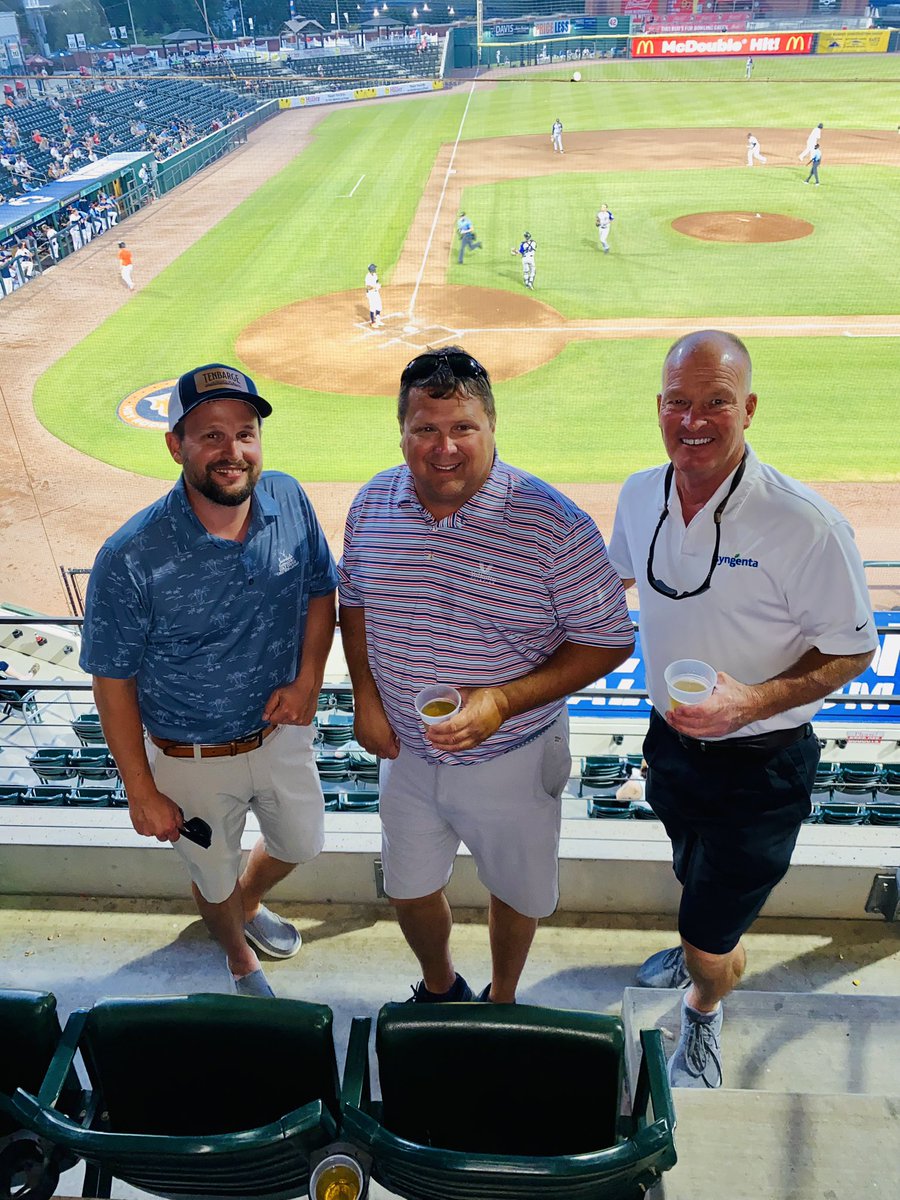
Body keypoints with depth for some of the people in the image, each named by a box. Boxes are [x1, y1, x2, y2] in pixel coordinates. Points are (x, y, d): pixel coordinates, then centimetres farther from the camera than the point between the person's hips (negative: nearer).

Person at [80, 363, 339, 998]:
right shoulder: (131, 559, -28)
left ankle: (250, 903, 64)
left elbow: (320, 591, 1)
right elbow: (114, 681, -16)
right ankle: (241, 962, 58)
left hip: (281, 730, 4)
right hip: (193, 760, -3)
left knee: (301, 843, 28)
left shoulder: (290, 501, -16)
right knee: (216, 878, 23)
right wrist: (142, 792, -11)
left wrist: (308, 679, -13)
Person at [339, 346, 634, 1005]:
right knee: (410, 888, 23)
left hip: (512, 759, -3)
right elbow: (354, 598, 7)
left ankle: (502, 1000, 54)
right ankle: (439, 986, 56)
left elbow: (607, 641, -17)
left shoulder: (555, 525, -24)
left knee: (517, 890, 21)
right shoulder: (373, 503, -9)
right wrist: (365, 696, -4)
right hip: (407, 750, 4)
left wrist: (503, 700, -28)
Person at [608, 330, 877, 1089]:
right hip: (670, 740, 6)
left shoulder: (805, 525, -26)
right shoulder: (640, 495, -7)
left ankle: (704, 1010, 42)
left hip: (759, 765, -5)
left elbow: (853, 651, -16)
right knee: (696, 880, 30)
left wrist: (754, 701, -29)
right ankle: (719, 953, 65)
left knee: (710, 940, 5)